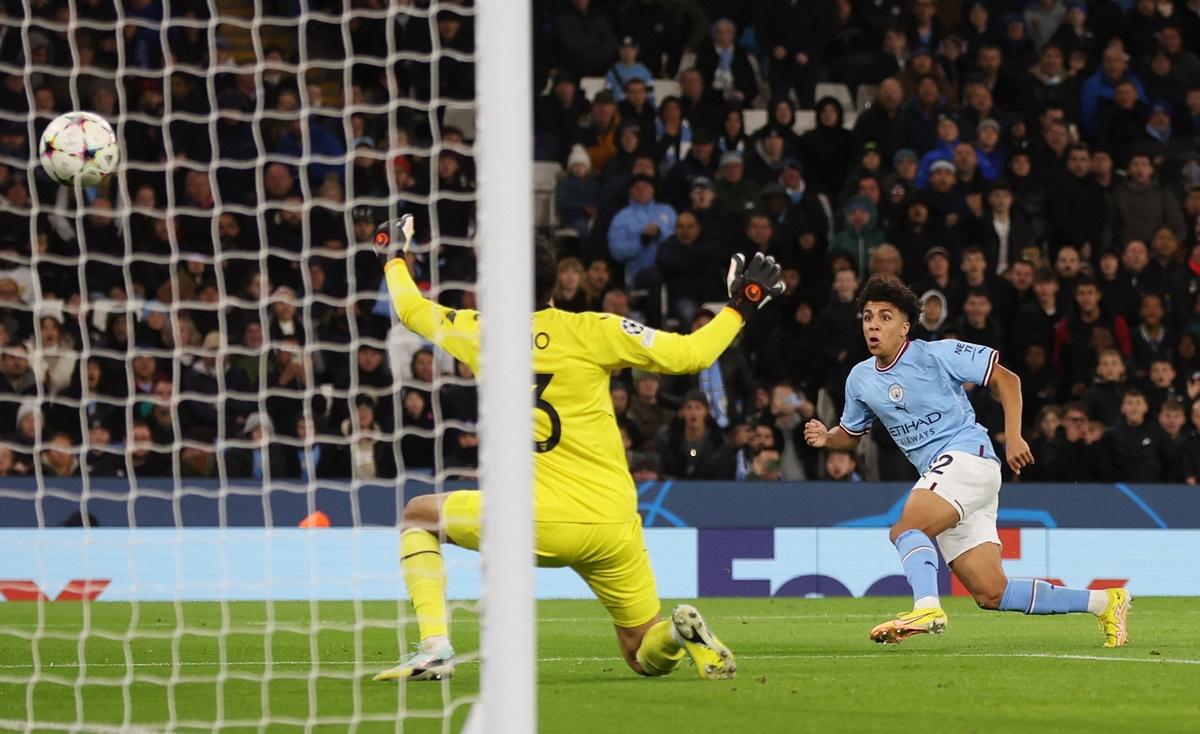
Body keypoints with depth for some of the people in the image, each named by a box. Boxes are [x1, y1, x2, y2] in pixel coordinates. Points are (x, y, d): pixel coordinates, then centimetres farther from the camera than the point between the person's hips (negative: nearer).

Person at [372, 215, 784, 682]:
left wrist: (394, 257, 42)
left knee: (418, 515, 24)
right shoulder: (591, 332, 0)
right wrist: (739, 306, 11)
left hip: (533, 524, -1)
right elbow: (689, 355, -3)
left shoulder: (478, 333, 4)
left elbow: (410, 308, 23)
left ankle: (435, 648, 5)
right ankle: (679, 631, -24)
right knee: (646, 657, 15)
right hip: (612, 530, 1)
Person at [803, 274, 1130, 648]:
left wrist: (1013, 437, -13)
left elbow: (1005, 378, -3)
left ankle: (927, 607, -51)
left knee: (906, 528, -32)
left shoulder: (936, 354, -6)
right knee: (991, 593, 1)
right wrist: (826, 437, 2)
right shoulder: (860, 379, 12)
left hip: (966, 454, -7)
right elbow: (851, 434, 25)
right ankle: (1103, 602, 10)